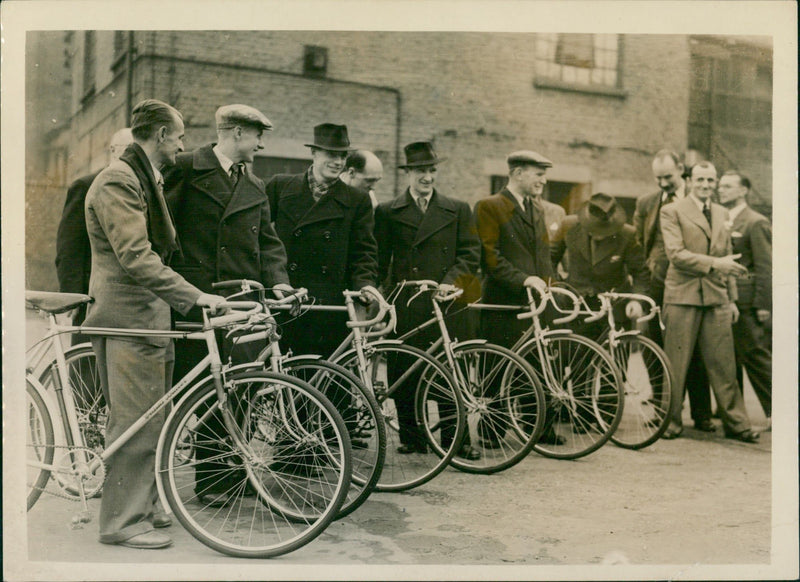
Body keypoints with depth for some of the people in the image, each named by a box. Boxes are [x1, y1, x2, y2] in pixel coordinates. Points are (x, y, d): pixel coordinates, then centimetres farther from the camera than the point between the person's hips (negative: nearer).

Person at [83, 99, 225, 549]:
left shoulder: (148, 180, 20)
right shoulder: (118, 182, -14)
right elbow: (135, 258, -24)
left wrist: (184, 300, 23)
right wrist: (194, 296, -27)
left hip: (152, 316, 10)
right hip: (128, 319, -10)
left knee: (152, 422, 14)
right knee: (138, 423, -6)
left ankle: (141, 508, 25)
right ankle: (122, 522, 5)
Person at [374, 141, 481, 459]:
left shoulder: (458, 210, 13)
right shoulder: (387, 212, 11)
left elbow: (470, 254, 6)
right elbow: (379, 261, 11)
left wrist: (450, 282, -9)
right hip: (406, 307, 0)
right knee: (405, 374, 2)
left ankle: (453, 439, 11)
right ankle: (411, 437, 15)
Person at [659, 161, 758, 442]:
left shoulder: (722, 214, 18)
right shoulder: (671, 211, 0)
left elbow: (727, 258, 20)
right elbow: (676, 254, -11)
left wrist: (732, 298, 16)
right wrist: (714, 263, -17)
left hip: (717, 298, 4)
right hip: (683, 295, -4)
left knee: (724, 364, 4)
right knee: (676, 364, 1)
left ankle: (736, 423, 13)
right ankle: (671, 421, 13)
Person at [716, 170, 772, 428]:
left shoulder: (756, 223, -6)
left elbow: (765, 267, -9)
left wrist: (763, 305, -14)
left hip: (745, 302, -7)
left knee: (755, 357, -3)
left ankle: (775, 411, 8)